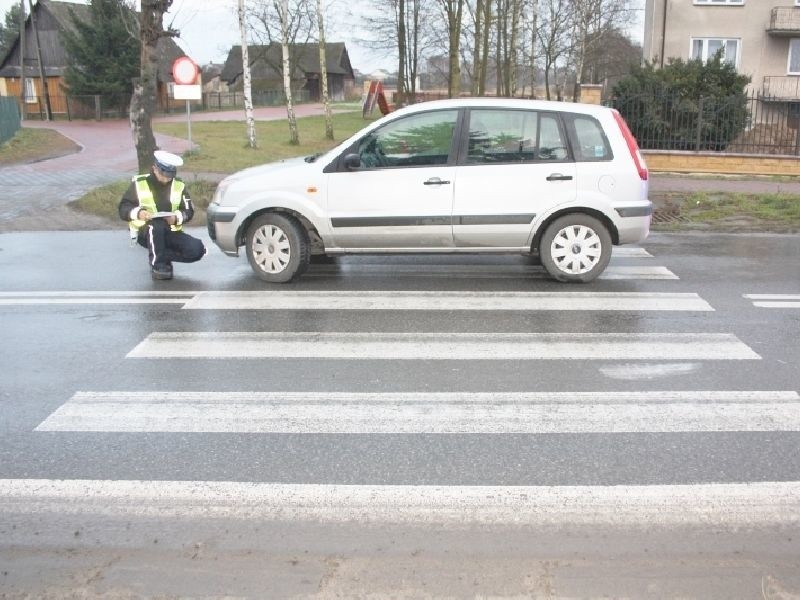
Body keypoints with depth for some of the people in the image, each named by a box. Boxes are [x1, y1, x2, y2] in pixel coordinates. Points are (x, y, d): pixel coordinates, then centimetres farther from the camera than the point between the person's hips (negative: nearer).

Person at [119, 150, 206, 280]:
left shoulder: (178, 185, 3)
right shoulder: (139, 183, -4)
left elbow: (189, 211, 4)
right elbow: (123, 209, -4)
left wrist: (177, 217, -18)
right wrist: (137, 213, -26)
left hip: (170, 233, 3)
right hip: (145, 233, -3)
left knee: (197, 249, -21)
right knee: (156, 224, -39)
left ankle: (161, 256, 1)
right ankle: (158, 264, -22)